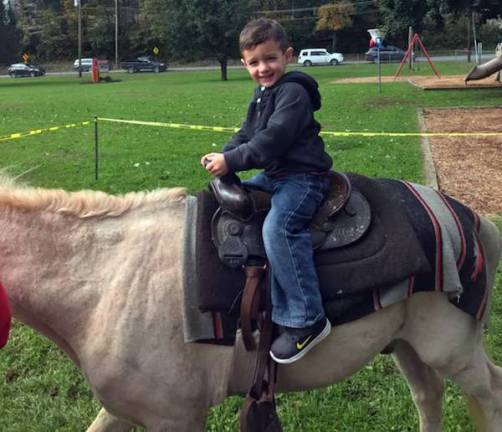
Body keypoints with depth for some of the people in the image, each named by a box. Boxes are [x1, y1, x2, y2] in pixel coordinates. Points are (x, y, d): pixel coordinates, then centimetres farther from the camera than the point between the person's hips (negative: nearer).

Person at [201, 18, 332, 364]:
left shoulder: (293, 92, -14)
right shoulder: (262, 95, 17)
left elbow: (271, 141, -23)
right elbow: (247, 136, 16)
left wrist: (231, 162, -20)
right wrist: (223, 156, -2)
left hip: (304, 177, -11)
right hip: (274, 175, 11)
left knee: (278, 227, -31)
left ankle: (307, 321, -28)